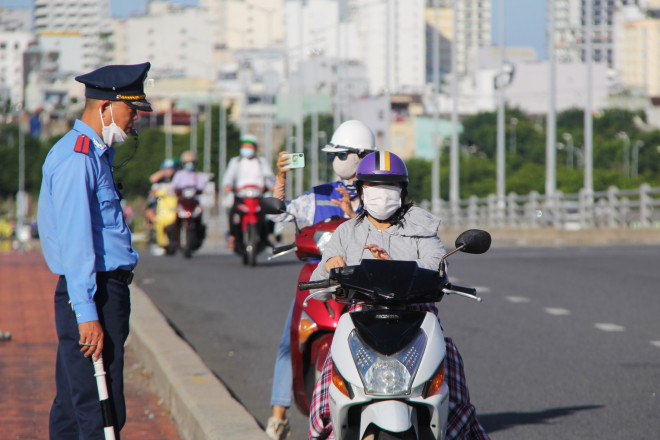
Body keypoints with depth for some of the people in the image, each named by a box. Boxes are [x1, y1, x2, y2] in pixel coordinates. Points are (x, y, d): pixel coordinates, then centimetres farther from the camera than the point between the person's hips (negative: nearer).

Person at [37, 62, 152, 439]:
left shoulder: (95, 153, 19)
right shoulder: (76, 158, -14)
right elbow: (74, 240, -20)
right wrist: (87, 313, -23)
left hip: (108, 289, 10)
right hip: (94, 294, -10)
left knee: (72, 408, 13)